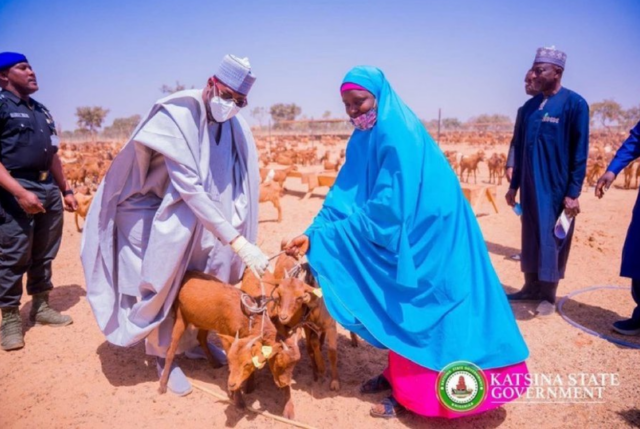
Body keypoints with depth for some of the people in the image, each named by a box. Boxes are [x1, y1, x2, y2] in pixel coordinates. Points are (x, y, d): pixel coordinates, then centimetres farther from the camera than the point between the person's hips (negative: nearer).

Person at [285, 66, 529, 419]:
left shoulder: (398, 137, -25)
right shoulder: (364, 139, 3)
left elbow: (387, 207, -28)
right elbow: (343, 194, -1)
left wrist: (326, 237, -22)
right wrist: (313, 233, -13)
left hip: (427, 234, -9)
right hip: (399, 235, 9)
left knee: (415, 308, 2)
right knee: (397, 307, 16)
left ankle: (409, 393, 19)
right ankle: (398, 374, 34)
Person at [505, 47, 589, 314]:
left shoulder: (574, 104, -8)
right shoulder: (530, 106, 8)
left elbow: (579, 153, -10)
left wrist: (573, 193, -14)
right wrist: (514, 185, 12)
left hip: (557, 188, -5)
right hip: (530, 187, 6)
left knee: (552, 239, 3)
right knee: (530, 237, 12)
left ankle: (549, 295, 17)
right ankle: (531, 287, 26)